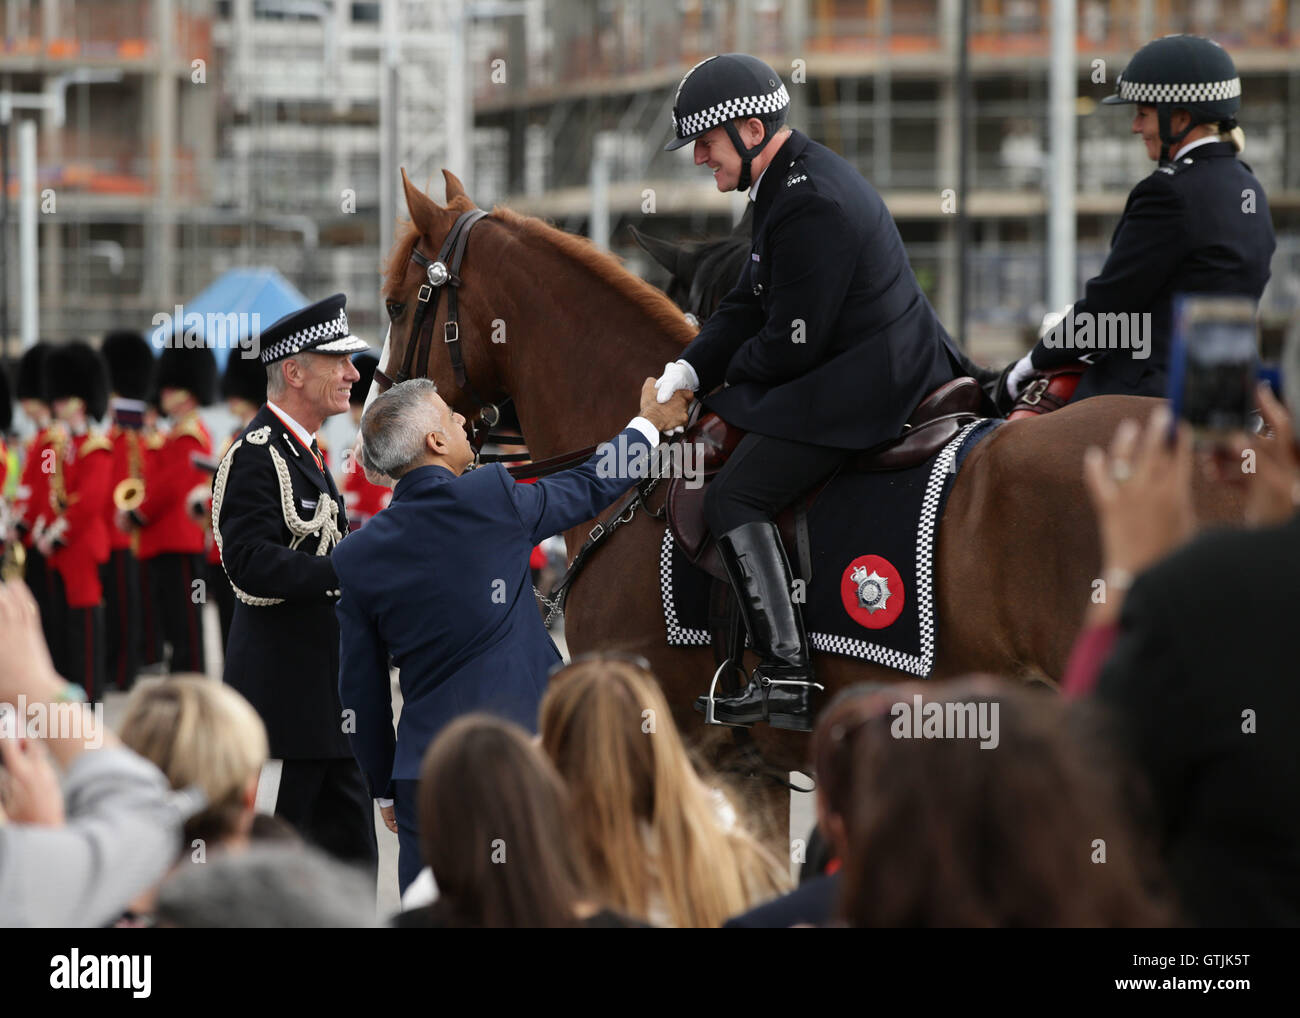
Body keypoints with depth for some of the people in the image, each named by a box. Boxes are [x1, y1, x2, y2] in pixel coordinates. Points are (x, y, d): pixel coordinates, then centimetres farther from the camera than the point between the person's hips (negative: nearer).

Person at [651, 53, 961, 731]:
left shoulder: (811, 203, -22)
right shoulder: (792, 179, 12)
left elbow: (791, 345, -20)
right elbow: (749, 304, 16)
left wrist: (731, 375, -2)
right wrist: (689, 369, 2)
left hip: (867, 388, -11)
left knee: (734, 498, -13)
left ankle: (786, 677, -14)